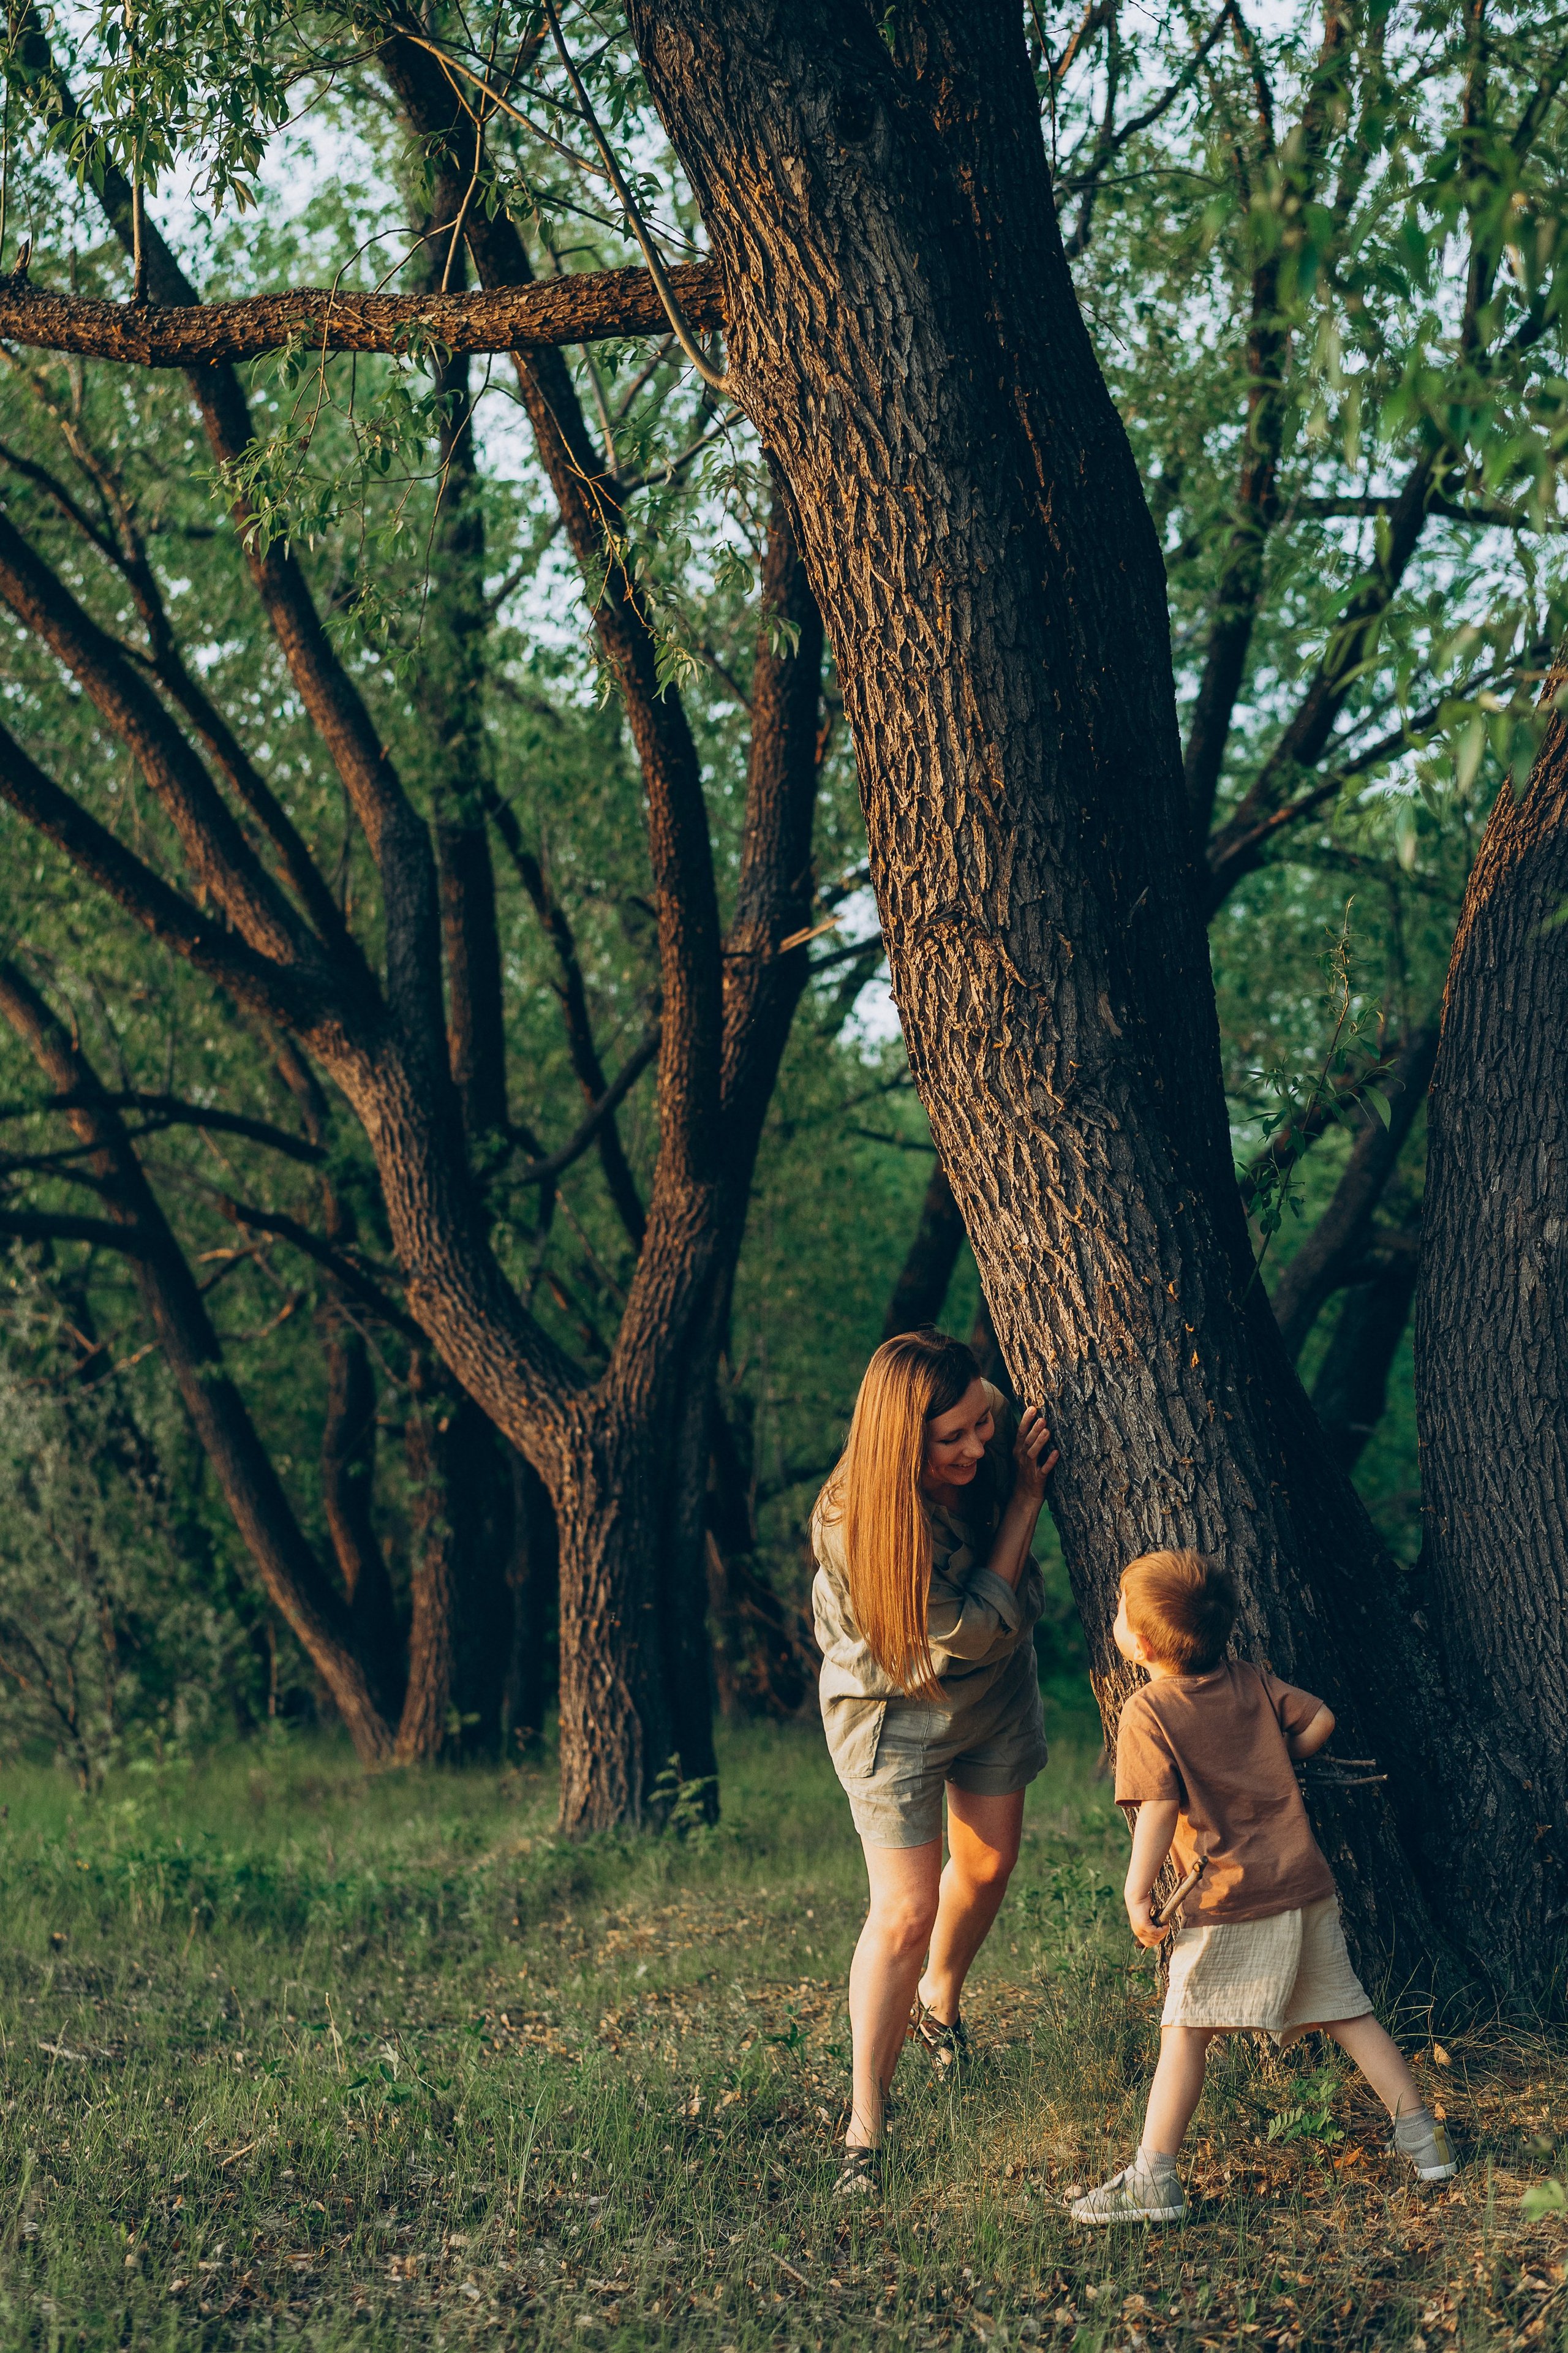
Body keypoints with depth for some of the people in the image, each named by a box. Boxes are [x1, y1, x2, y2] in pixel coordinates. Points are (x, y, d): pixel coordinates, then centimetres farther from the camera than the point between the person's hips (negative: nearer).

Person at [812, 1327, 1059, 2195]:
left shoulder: (995, 1428, -21)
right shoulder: (852, 1525, -37)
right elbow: (979, 1630, -28)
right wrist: (1023, 1501, -26)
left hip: (997, 1695, 6)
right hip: (896, 1709, -6)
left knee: (987, 1867, 21)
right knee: (905, 1914, -9)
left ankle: (940, 1997, 52)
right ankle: (865, 2127, 3)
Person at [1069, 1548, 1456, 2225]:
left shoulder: (1146, 1715, -10)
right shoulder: (1251, 1683, 7)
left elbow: (1158, 1810, -18)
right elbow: (1319, 1719, 17)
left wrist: (1137, 1896, -14)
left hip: (1228, 1903, -6)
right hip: (1306, 1884, 6)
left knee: (1185, 2032, -1)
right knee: (1346, 2011, 16)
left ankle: (1153, 2178, -3)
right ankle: (1421, 2137, 19)